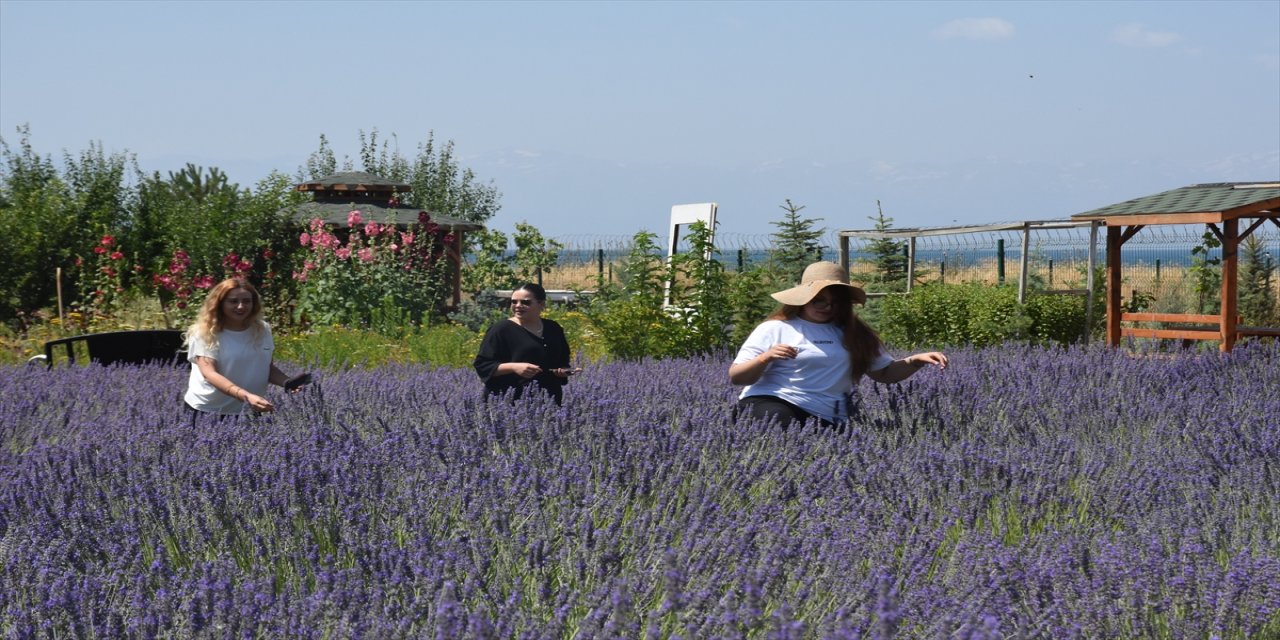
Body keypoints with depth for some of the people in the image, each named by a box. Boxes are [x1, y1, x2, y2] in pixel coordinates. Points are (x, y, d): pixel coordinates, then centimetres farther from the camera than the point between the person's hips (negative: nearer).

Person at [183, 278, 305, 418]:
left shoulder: (262, 330, 3)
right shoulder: (204, 334, -12)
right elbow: (209, 374, -23)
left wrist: (288, 383, -8)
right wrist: (246, 396, -37)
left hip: (249, 413, 4)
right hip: (208, 412, -4)